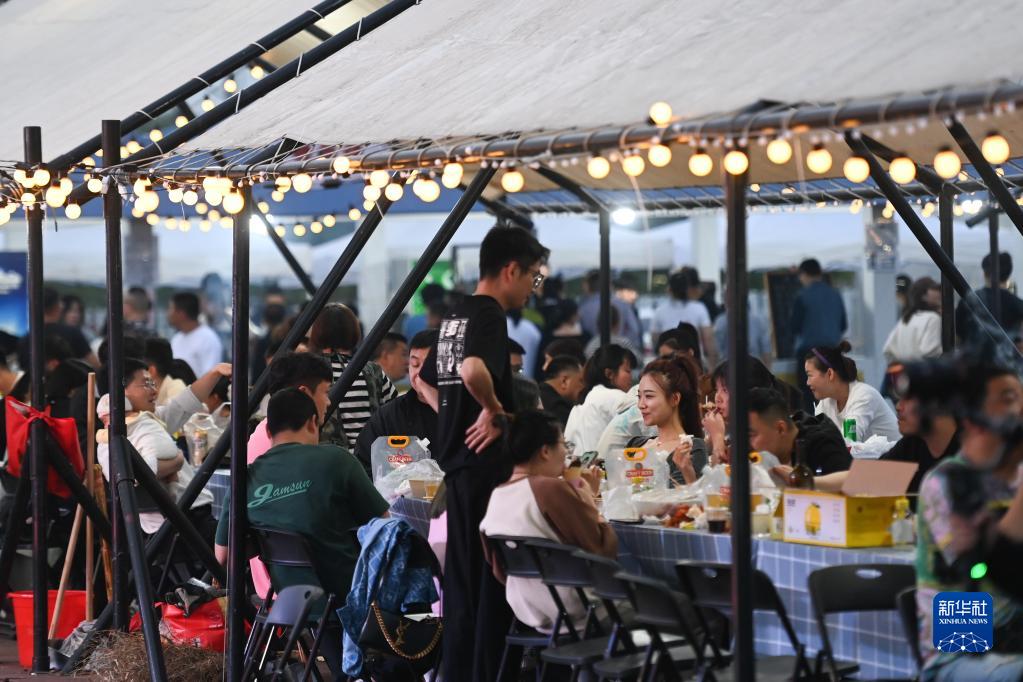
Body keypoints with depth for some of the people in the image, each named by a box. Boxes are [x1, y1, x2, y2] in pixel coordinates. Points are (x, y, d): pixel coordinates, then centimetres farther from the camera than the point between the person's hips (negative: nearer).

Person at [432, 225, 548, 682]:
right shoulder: (488, 315, -15)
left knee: (462, 575, 13)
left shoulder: (455, 315, 15)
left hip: (457, 458, 9)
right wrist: (496, 410, -19)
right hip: (486, 461, -9)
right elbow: (473, 370, -34)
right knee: (493, 576, -5)